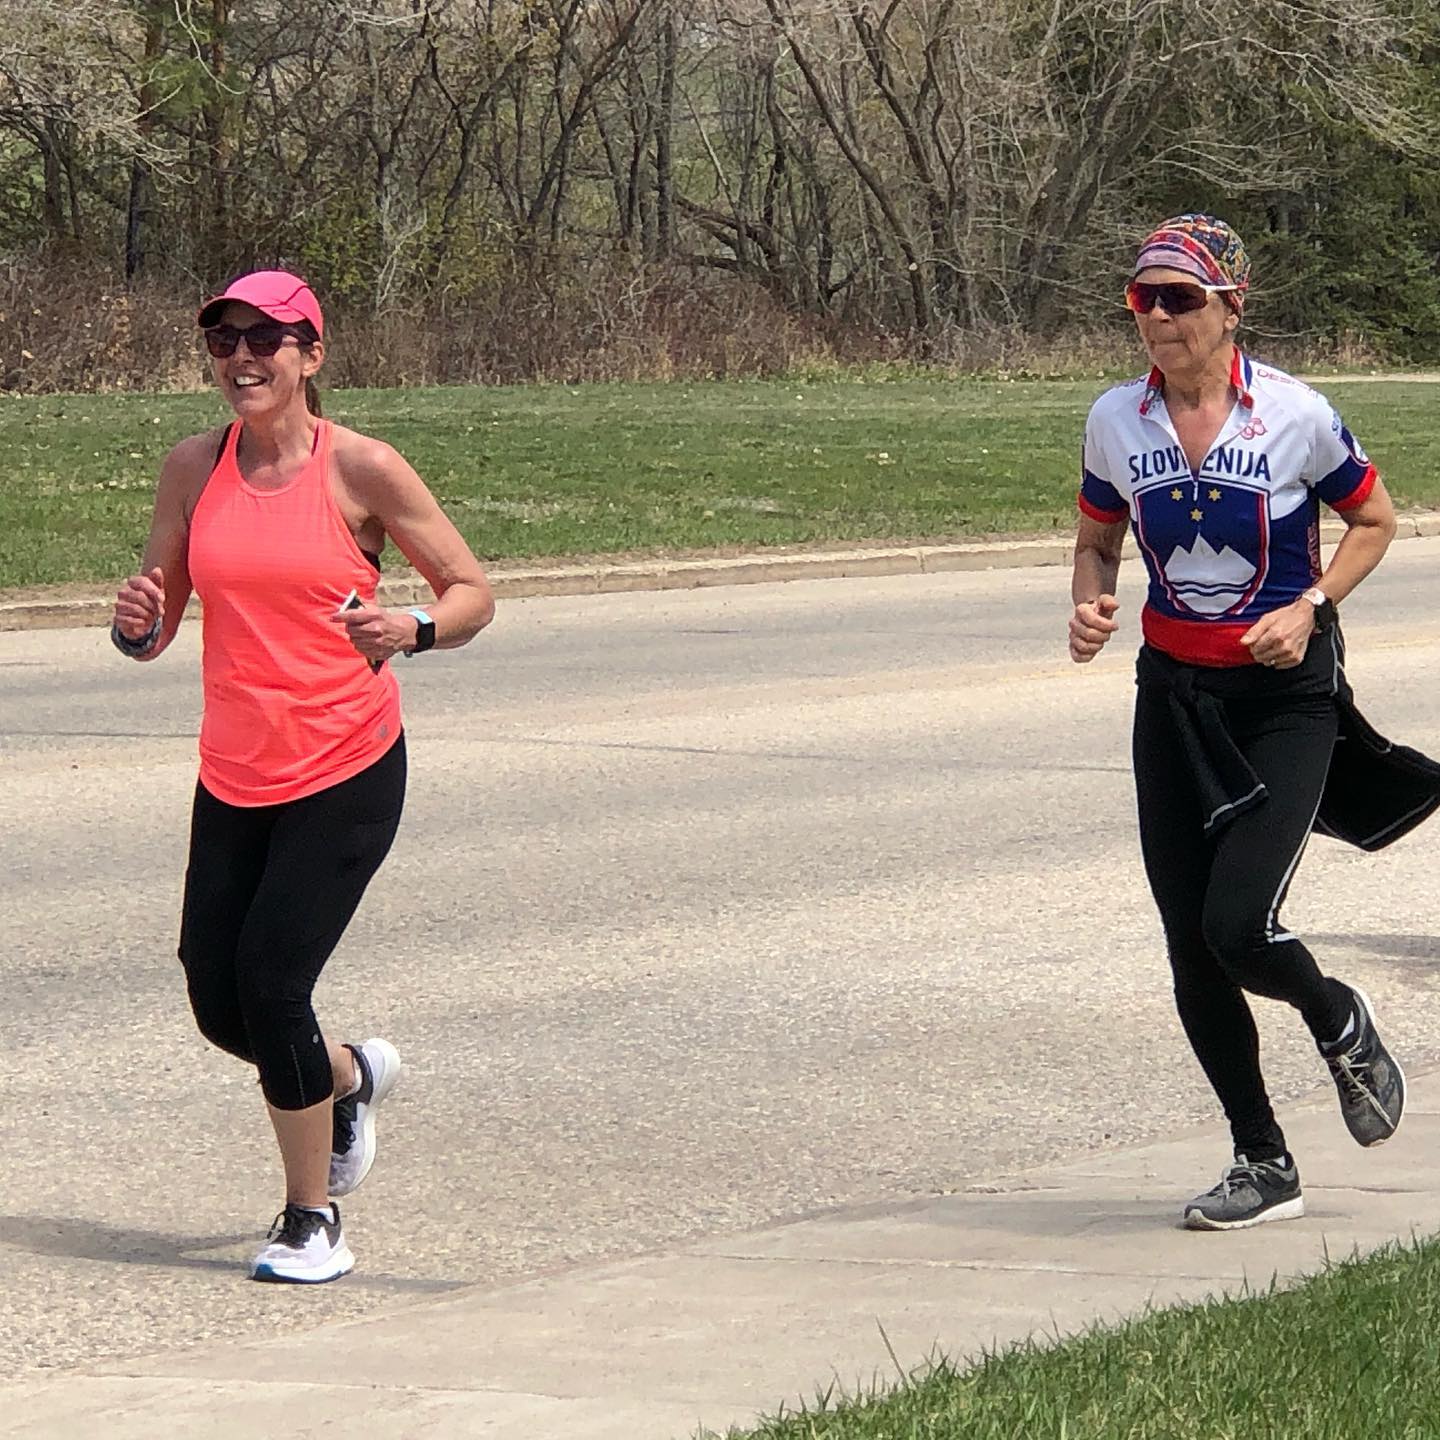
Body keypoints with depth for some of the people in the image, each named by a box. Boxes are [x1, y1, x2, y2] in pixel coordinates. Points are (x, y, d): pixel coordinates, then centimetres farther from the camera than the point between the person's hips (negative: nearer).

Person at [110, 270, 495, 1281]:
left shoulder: (361, 469, -8)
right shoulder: (195, 470, 3)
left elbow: (473, 591, -2)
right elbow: (153, 631, 9)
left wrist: (413, 630, -23)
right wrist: (139, 620, -15)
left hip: (346, 774, -5)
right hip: (234, 777, 5)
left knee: (271, 980, -13)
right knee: (218, 1001, 5)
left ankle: (314, 1223, 6)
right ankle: (352, 1076, 40)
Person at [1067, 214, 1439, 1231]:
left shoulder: (1293, 414, -12)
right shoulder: (1117, 421, -1)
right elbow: (1097, 542, 13)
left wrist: (1309, 607, -13)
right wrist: (1090, 606, -9)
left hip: (1285, 694, -4)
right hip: (1173, 693, 4)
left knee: (1239, 926, -16)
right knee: (1190, 947, 3)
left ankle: (1341, 1023, 19)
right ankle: (1264, 1165, 18)